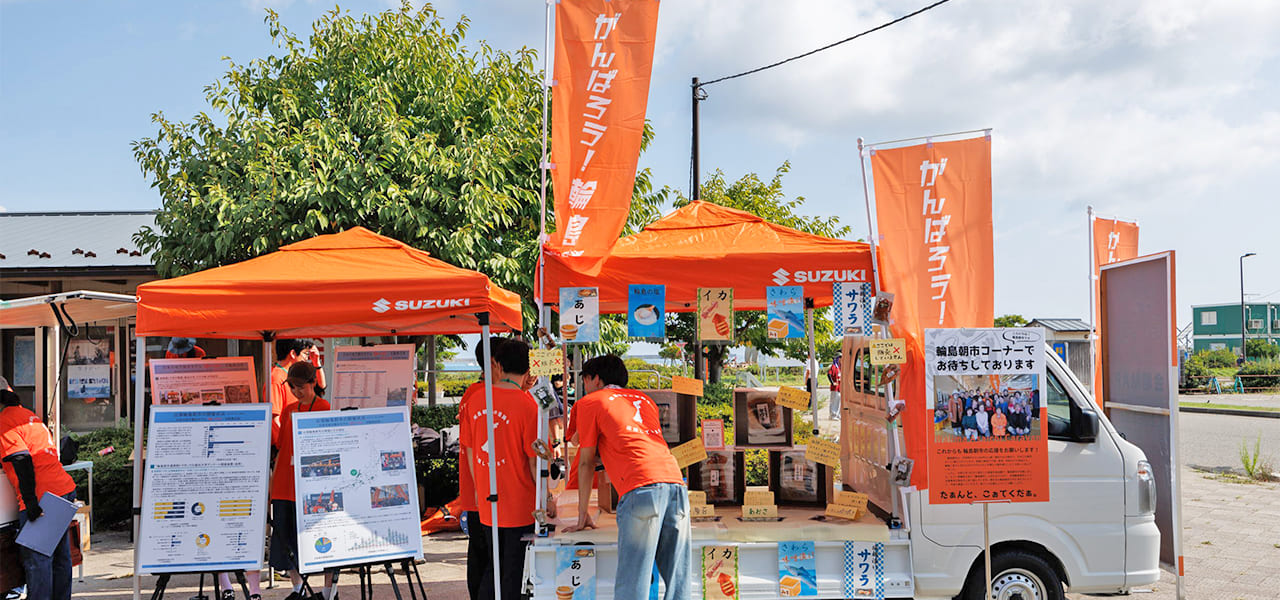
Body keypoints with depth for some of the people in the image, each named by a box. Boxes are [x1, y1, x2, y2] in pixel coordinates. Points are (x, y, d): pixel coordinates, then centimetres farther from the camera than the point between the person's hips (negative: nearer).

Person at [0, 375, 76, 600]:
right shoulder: (27, 414, 19)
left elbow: (23, 460, -17)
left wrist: (30, 501, -20)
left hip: (41, 496, -9)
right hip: (65, 489, 9)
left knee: (36, 560, -3)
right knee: (60, 557, 16)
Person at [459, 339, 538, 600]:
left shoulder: (475, 401, 0)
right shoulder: (527, 405, -14)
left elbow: (469, 451, 9)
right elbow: (534, 460, -13)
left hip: (486, 502, 4)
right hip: (519, 504, -4)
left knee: (494, 561, 19)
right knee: (514, 566, 5)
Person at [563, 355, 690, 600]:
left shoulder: (589, 403, 15)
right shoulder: (645, 399, 31)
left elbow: (586, 462, 16)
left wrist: (583, 515, 22)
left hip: (641, 488, -6)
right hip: (675, 481, 6)